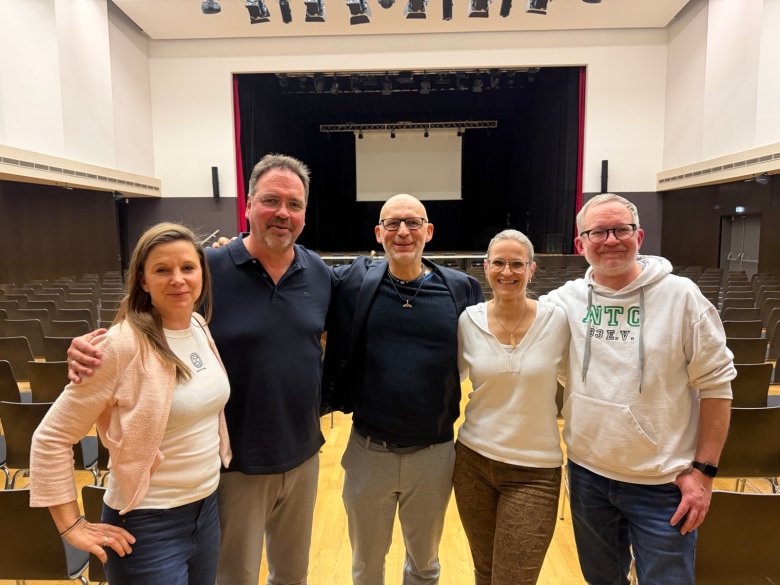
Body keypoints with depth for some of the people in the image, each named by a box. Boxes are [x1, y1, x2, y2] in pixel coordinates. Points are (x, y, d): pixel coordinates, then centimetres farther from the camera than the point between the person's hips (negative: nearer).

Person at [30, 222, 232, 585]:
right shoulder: (123, 346, -21)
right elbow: (51, 437, -15)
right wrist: (71, 526, -12)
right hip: (148, 524, -6)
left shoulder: (202, 328, -2)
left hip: (207, 507, 6)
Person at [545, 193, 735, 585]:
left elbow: (716, 384, -7)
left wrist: (704, 470, -8)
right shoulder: (565, 300, -4)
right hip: (587, 474, 3)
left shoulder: (681, 296, -10)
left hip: (663, 483, -2)